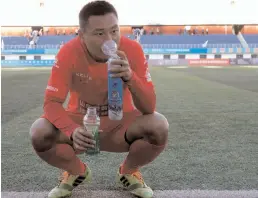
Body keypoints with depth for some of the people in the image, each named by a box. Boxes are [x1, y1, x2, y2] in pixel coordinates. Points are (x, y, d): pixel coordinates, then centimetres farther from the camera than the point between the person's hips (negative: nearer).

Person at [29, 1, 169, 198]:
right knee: (39, 134, -27)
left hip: (120, 123, 0)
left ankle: (129, 172, 5)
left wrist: (130, 77, -41)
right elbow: (52, 103, -20)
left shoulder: (132, 49, -20)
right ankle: (76, 172, 8)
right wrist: (72, 131, -41)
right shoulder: (69, 53, -21)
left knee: (160, 127, -28)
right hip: (80, 122, 1)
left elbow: (149, 108, -22)